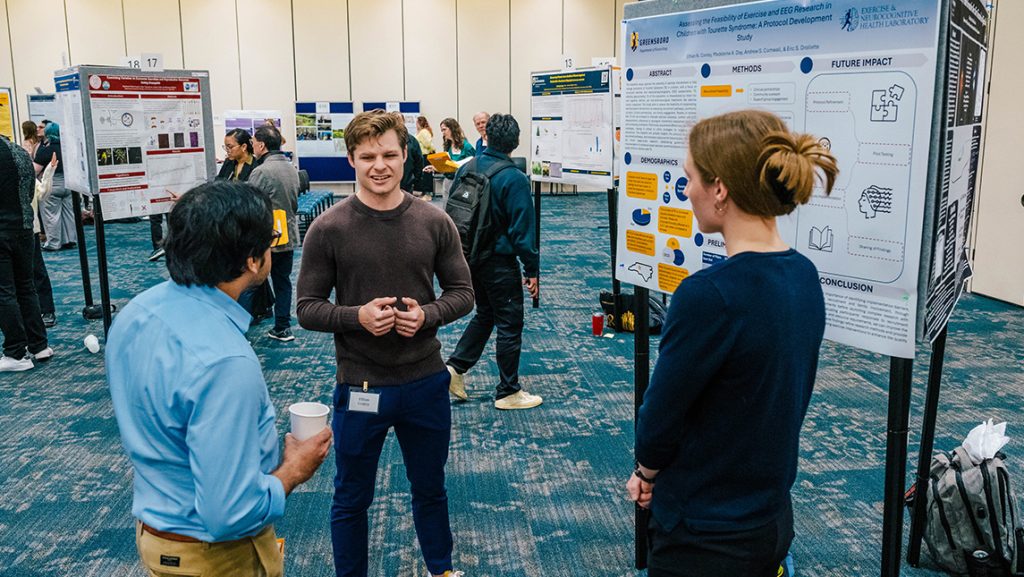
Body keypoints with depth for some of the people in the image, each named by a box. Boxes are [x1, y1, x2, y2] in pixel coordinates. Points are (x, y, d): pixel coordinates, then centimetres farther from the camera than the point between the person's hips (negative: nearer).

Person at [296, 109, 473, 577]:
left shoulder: (434, 222, -4)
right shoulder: (329, 229, -10)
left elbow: (461, 292, 3)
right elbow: (307, 308, -6)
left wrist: (427, 315, -16)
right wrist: (357, 316, -23)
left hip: (426, 381, 2)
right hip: (360, 385, -2)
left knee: (430, 488, 22)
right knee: (351, 499, 15)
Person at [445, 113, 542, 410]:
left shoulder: (466, 168, 2)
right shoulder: (514, 179, -18)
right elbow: (522, 229, -17)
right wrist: (532, 269, -10)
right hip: (500, 261, -7)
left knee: (484, 314, 24)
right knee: (510, 324, 5)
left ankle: (455, 367, 16)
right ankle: (508, 392, 14)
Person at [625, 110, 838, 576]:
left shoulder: (709, 295, -28)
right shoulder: (804, 276, -2)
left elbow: (661, 413, -18)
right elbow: (788, 396, 6)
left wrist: (646, 470, 4)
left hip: (706, 537, -7)